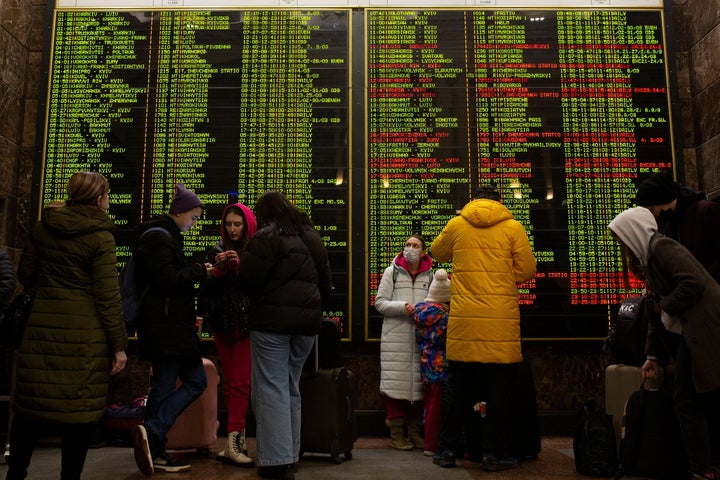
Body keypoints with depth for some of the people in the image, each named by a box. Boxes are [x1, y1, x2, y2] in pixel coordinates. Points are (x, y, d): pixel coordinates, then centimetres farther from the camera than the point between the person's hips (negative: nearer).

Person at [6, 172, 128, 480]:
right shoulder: (100, 237, -9)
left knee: (31, 403, 15)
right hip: (84, 334, -5)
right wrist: (119, 345, -7)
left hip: (42, 328, 6)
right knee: (80, 408, 4)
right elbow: (107, 297, -11)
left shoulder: (43, 227, 7)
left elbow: (25, 275, 15)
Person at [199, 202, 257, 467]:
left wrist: (240, 266, -19)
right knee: (230, 383, 8)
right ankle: (239, 438, 16)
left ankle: (233, 442, -5)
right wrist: (219, 270, -11)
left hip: (247, 325, -4)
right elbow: (206, 291, 5)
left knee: (239, 383, -8)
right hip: (223, 325, 4)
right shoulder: (216, 251, 8)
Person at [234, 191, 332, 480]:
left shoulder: (266, 237, -8)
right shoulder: (312, 237, 14)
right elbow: (326, 282, 16)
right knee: (291, 388, 15)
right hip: (307, 321, 7)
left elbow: (246, 278, -13)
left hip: (271, 320, -7)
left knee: (271, 389, -1)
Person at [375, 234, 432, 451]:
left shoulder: (429, 275, 10)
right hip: (396, 337, -2)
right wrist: (403, 307, -13)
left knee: (418, 382, 6)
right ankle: (396, 433, 8)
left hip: (421, 337, 2)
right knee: (396, 382, -3)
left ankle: (415, 431, 19)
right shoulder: (392, 271, 6)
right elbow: (380, 302, 1)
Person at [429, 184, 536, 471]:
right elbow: (527, 271, 2)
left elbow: (437, 253, 22)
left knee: (458, 387, 11)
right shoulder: (513, 227, 1)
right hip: (502, 321, -1)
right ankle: (493, 453, 15)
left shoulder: (456, 225, 6)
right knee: (497, 389, 8)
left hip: (464, 321, 2)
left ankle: (448, 450, 18)